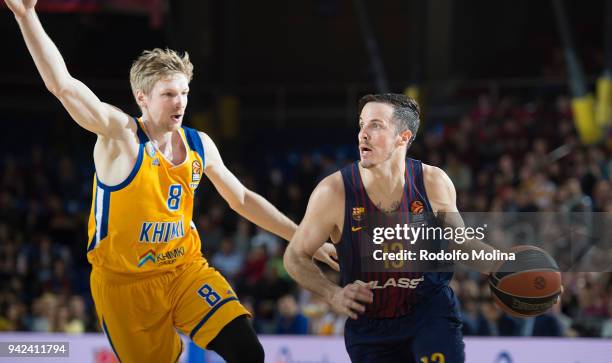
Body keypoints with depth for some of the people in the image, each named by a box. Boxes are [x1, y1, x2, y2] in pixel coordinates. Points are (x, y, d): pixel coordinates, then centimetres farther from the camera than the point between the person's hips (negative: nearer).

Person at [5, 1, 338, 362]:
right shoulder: (120, 136, -14)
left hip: (186, 268, 4)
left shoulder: (199, 145, 3)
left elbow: (243, 200, 18)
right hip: (125, 281, -4)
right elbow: (62, 85, -28)